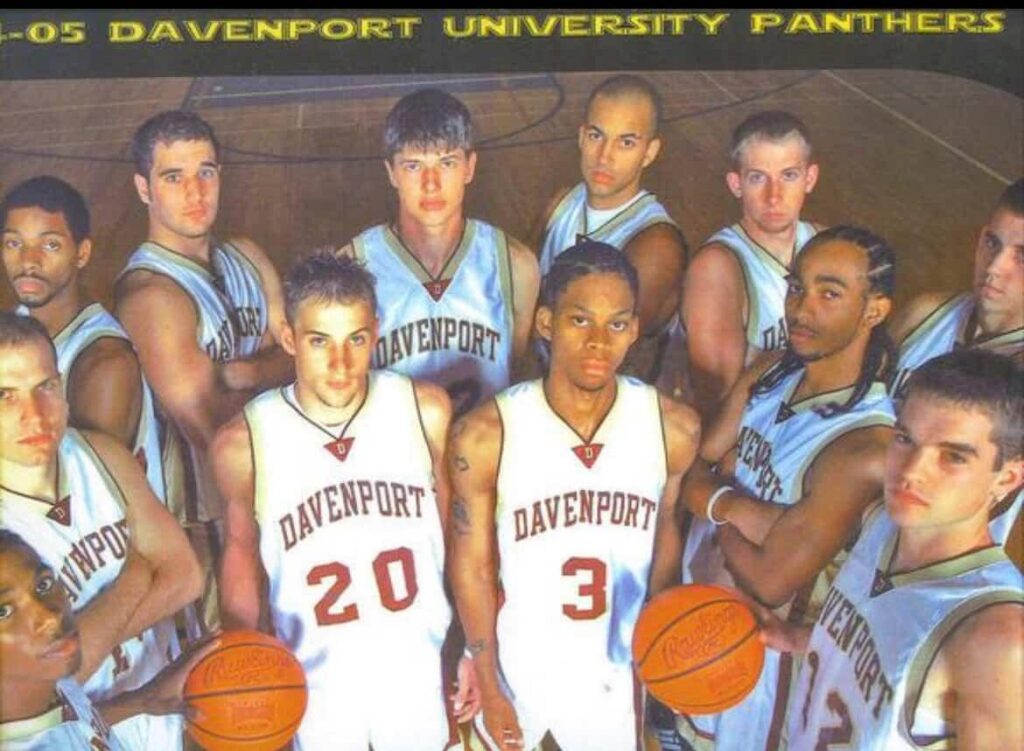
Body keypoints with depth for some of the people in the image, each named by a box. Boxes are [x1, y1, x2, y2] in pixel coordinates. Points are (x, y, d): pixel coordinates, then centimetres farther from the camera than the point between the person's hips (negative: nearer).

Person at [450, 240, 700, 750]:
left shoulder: (673, 428, -15)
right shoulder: (485, 437, -21)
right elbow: (473, 566, -10)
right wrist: (489, 689, -4)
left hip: (615, 673, 2)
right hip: (515, 669, -1)